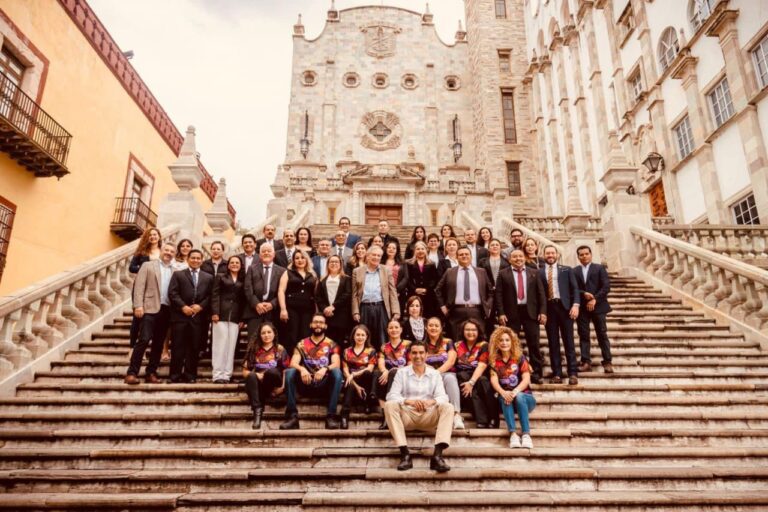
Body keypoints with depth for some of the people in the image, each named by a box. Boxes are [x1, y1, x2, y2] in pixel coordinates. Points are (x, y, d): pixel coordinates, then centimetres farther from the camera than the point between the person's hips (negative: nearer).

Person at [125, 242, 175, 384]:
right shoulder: (148, 266, 7)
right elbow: (139, 286, -2)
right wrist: (138, 306, -12)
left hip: (167, 311, 3)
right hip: (150, 308, -3)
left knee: (158, 343, 6)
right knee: (144, 340, -12)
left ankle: (151, 373, 14)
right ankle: (132, 373, -6)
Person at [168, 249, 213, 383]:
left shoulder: (208, 278, 15)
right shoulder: (178, 274, 9)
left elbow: (210, 296, 7)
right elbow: (172, 293, -1)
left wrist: (201, 306, -10)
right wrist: (183, 307, -12)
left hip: (198, 316, 2)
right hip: (180, 316, -2)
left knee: (194, 347, 3)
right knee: (178, 346, 0)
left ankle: (190, 375, 11)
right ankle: (175, 375, 8)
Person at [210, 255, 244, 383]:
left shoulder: (242, 281, 15)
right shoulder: (220, 277, 12)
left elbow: (243, 300, 11)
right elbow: (215, 295, 2)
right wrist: (214, 312, -10)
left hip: (235, 316, 2)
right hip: (221, 314, -2)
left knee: (231, 345, 1)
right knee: (220, 344, -4)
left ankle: (227, 375, 4)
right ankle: (218, 374, -2)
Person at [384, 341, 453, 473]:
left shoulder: (434, 374, 10)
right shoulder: (402, 373, 7)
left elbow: (443, 397, -3)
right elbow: (391, 395, -6)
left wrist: (432, 402, -27)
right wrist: (408, 401, -26)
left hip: (428, 416, 1)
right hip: (407, 415, 0)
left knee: (447, 407, -25)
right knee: (389, 405, -28)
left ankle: (437, 455, -36)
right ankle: (405, 454, -32)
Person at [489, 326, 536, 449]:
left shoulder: (520, 358, 2)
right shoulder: (494, 360, 5)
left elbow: (526, 379, -10)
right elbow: (494, 380, -8)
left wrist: (515, 391, -28)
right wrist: (503, 392, -29)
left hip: (524, 396, -1)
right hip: (505, 399, 1)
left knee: (518, 397, -34)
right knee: (505, 398, -32)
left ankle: (526, 434, -38)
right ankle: (513, 434, -42)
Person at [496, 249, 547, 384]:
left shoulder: (534, 273, 9)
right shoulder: (503, 274, 4)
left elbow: (541, 293, 6)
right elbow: (499, 295, 0)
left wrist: (543, 312, -3)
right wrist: (501, 313, -9)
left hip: (531, 312, 1)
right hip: (511, 313, -1)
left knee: (534, 344, 5)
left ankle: (536, 374, 14)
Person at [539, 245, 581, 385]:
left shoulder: (567, 270, 11)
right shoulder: (539, 273, 9)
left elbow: (575, 288, 4)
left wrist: (575, 305, -10)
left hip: (564, 306, -1)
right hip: (548, 309, 1)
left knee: (568, 341, 1)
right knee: (553, 343, 3)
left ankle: (573, 373, 4)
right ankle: (557, 374, 7)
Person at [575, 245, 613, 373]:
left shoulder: (599, 268, 6)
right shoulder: (574, 271, 9)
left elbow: (606, 286, -4)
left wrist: (595, 299, -12)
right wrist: (583, 294, -14)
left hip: (598, 306, -1)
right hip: (581, 308, 2)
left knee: (602, 335, 0)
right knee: (583, 335, 1)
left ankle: (607, 362, 4)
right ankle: (586, 362, 4)